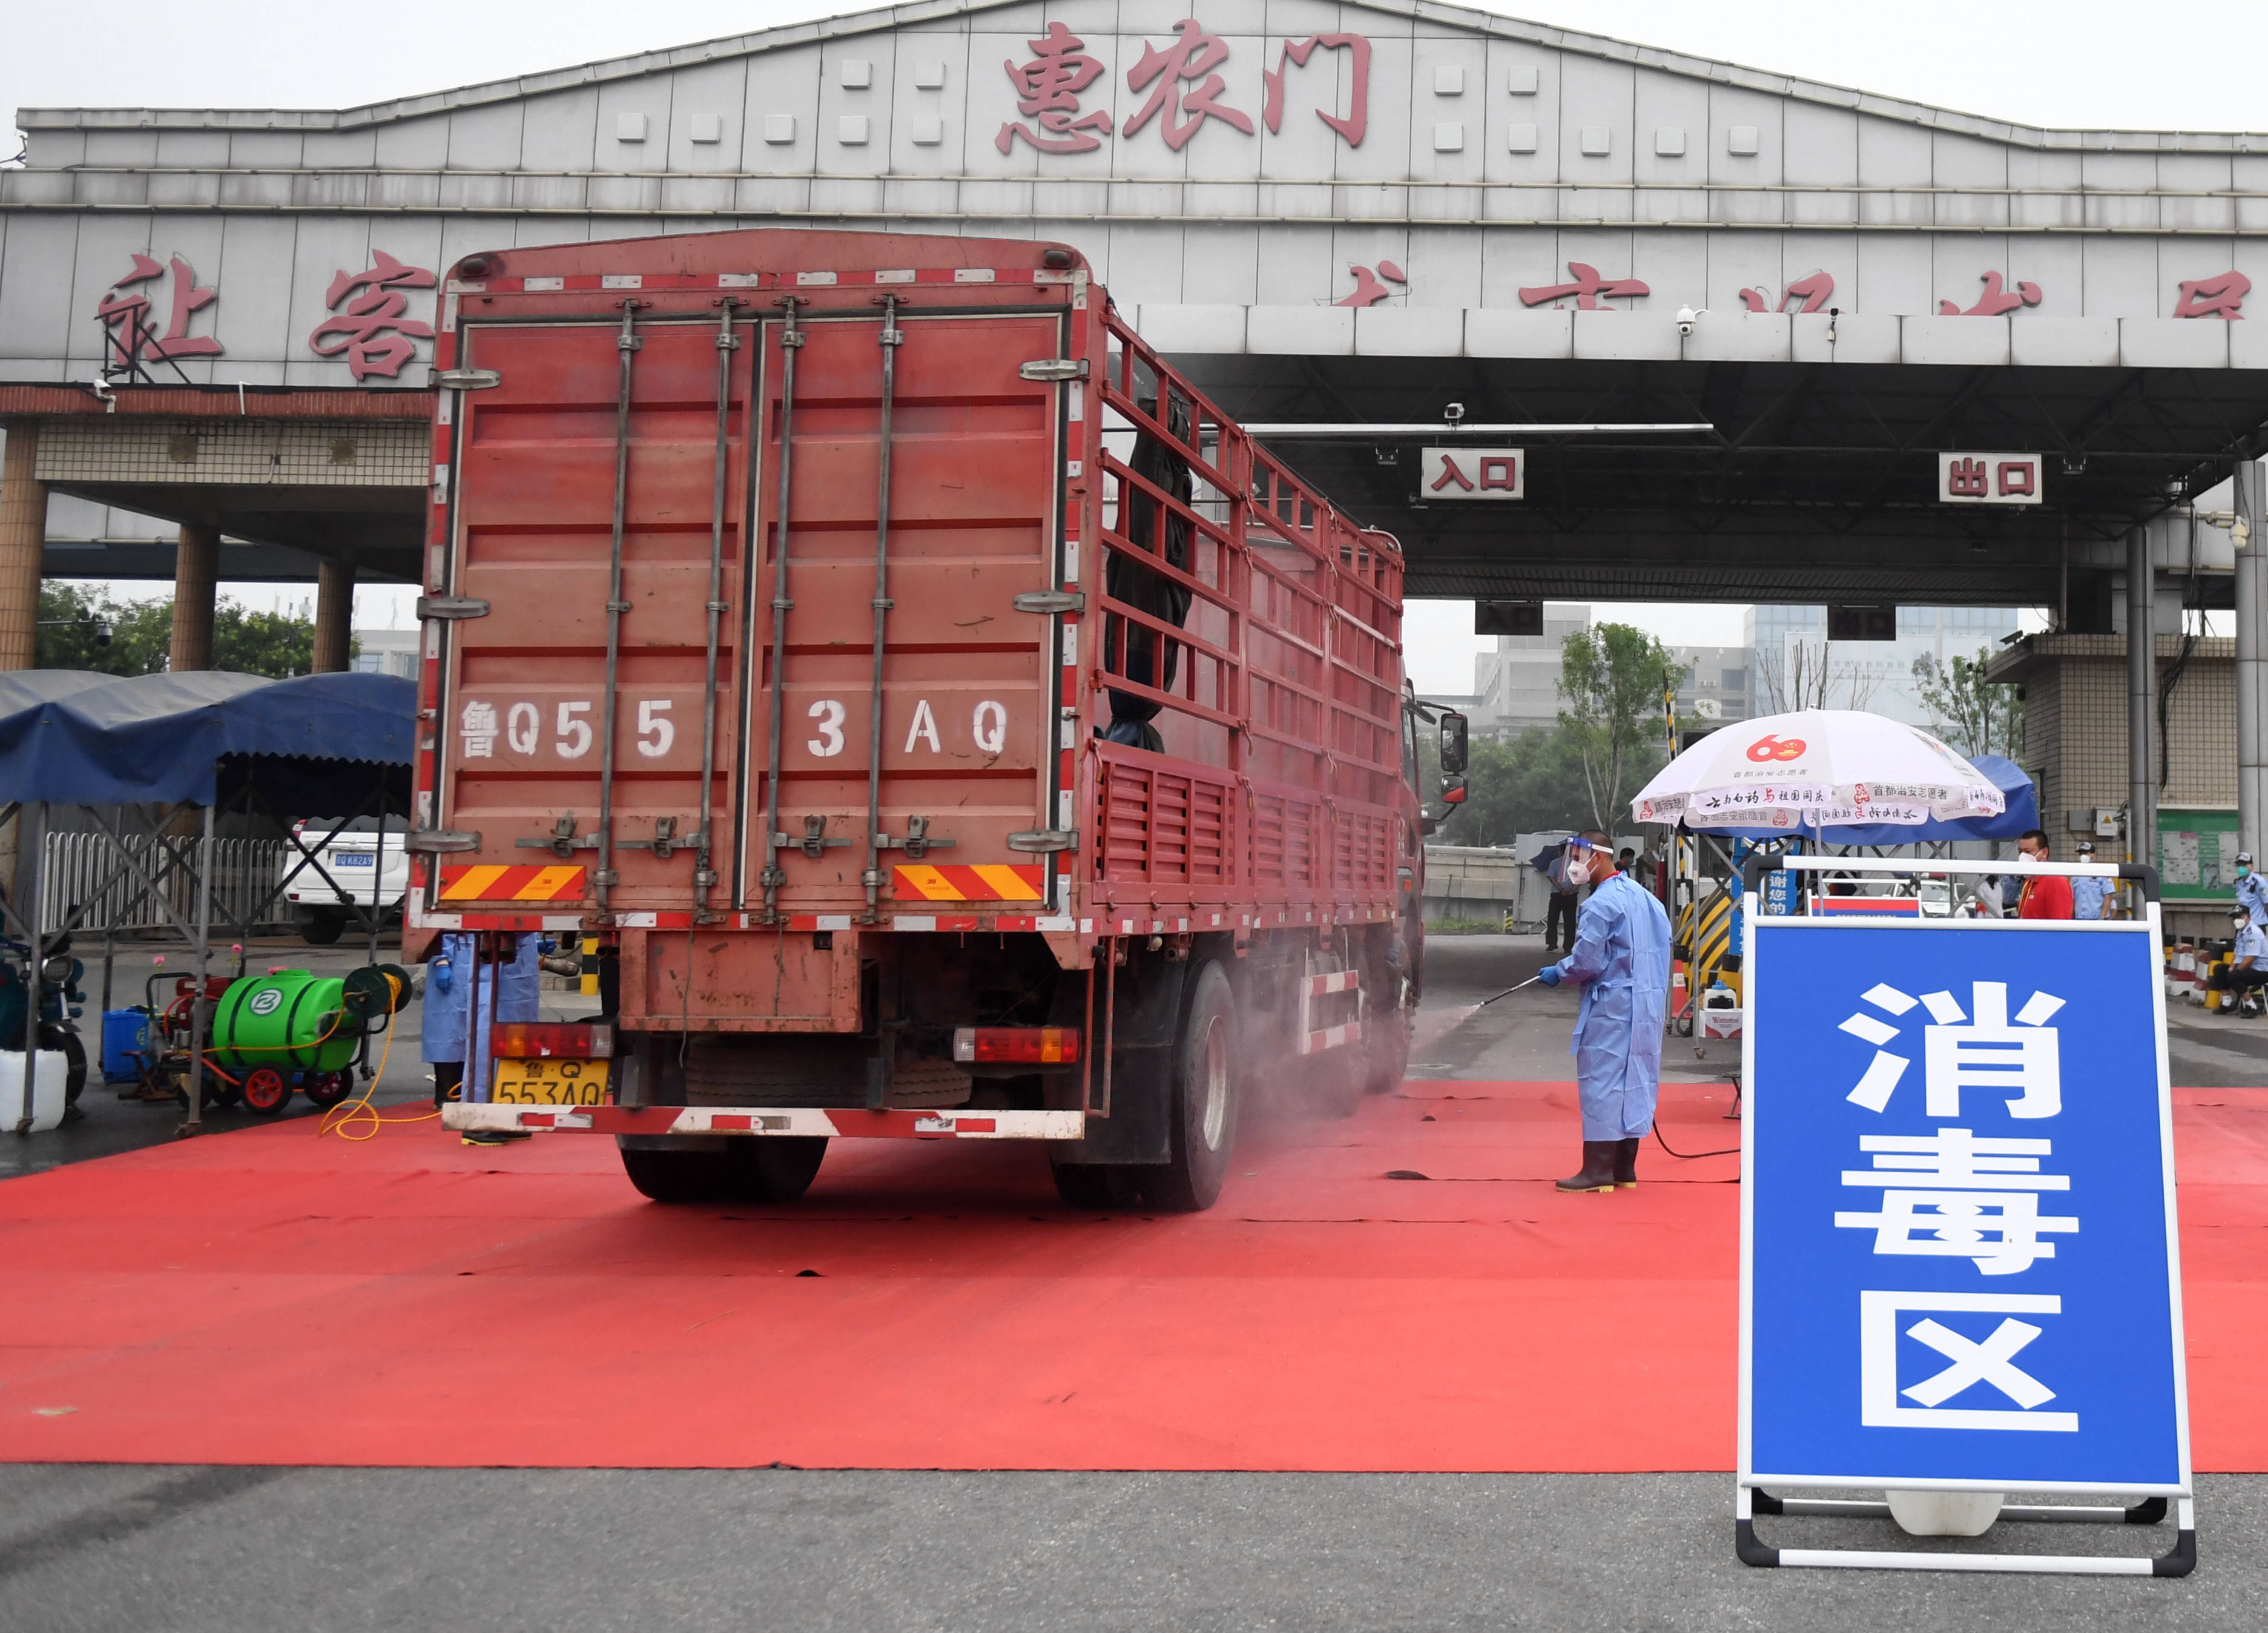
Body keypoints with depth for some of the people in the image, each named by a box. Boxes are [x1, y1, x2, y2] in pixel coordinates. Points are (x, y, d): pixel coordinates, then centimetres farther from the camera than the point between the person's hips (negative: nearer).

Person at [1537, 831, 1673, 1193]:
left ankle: (1598, 1170, -4)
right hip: (1648, 1005, 9)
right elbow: (1664, 944, 16)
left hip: (1610, 1006, -9)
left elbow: (1587, 961, -17)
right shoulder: (1645, 896, 11)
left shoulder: (1600, 904, -16)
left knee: (1601, 1079, -4)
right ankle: (1625, 1168, 18)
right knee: (1634, 1080, 12)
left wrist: (1556, 972, 0)